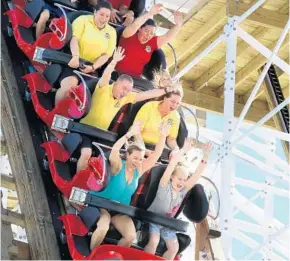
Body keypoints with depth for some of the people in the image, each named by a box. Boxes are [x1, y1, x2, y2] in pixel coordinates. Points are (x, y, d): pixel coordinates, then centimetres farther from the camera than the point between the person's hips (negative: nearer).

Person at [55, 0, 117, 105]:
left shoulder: (111, 32, 12)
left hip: (92, 69, 4)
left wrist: (93, 67, -11)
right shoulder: (83, 20, 2)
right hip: (74, 63, -4)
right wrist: (75, 57, -31)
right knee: (69, 86, -29)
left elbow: (106, 55, 8)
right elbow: (74, 38, -13)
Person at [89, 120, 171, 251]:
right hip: (103, 205, -5)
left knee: (131, 236, -18)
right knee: (103, 228, -35)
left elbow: (156, 155, -4)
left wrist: (162, 136, -18)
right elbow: (114, 151, -35)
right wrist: (130, 134, -45)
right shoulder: (118, 166, -13)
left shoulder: (139, 170, 1)